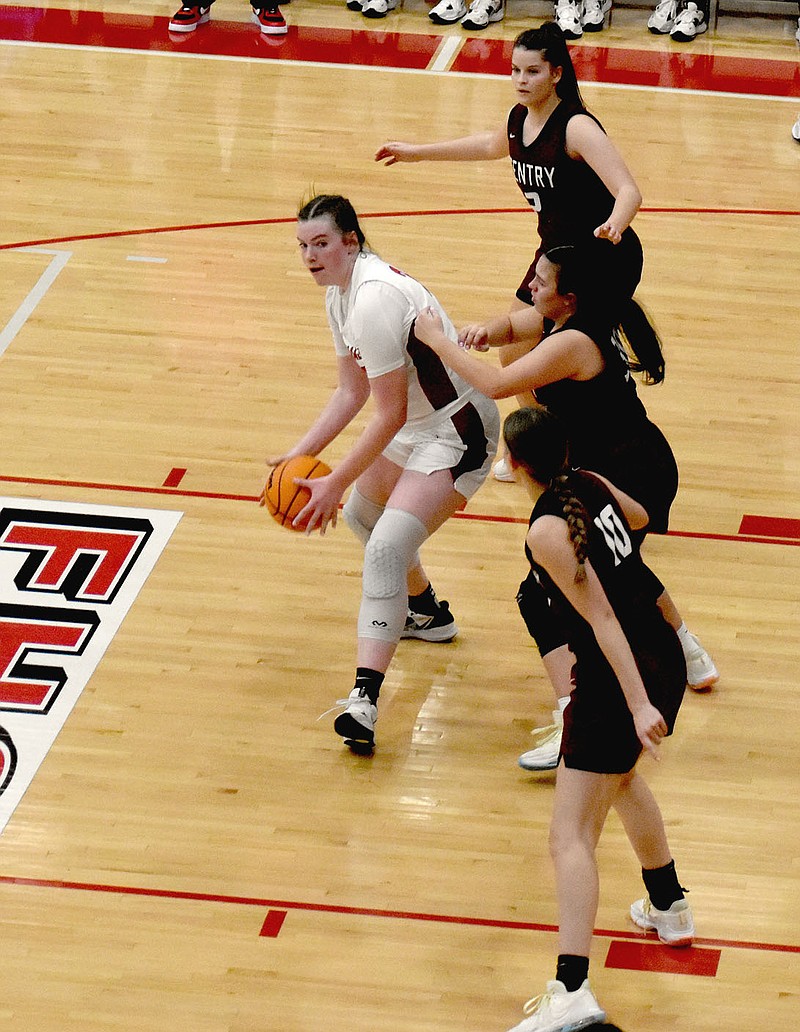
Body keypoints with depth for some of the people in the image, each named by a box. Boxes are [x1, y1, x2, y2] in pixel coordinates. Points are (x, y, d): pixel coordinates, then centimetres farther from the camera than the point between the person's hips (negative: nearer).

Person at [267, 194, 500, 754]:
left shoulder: (375, 301, -28)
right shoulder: (341, 293, 3)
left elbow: (390, 414, -26)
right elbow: (352, 392, 11)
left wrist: (335, 483, -21)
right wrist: (301, 453, 1)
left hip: (458, 433, -11)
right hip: (419, 425, 11)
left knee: (387, 546, -24)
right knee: (361, 513, 29)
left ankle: (365, 699, -31)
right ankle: (428, 614, 52)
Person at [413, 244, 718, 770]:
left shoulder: (571, 343, -23)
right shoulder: (579, 318, 6)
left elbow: (496, 385, -30)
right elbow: (514, 323, 24)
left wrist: (437, 340, -19)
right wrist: (481, 332, 1)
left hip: (628, 480, -11)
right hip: (645, 468, 11)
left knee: (545, 593, -15)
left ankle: (572, 725, -27)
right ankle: (689, 654, 56)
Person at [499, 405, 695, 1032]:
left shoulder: (547, 531, -20)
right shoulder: (592, 485, 4)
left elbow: (602, 620, -23)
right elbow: (639, 518, 28)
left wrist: (638, 704, -24)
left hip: (619, 678, -9)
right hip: (664, 660, 9)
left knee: (571, 837, -11)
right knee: (621, 775, 36)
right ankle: (669, 908, 52)